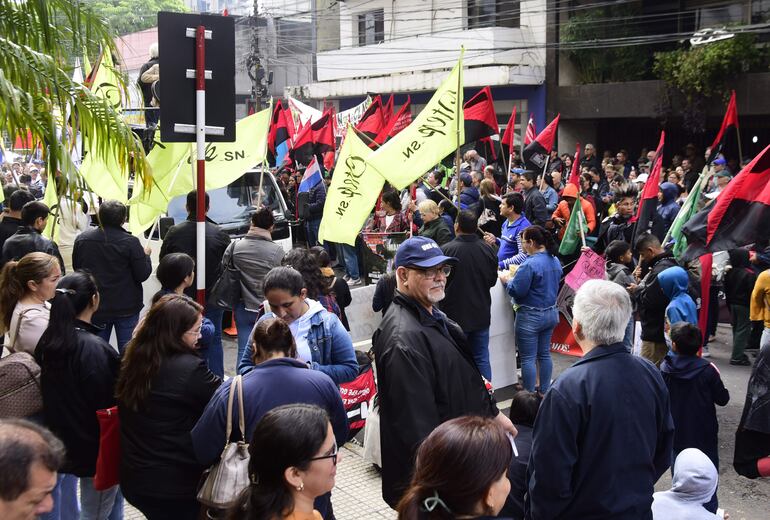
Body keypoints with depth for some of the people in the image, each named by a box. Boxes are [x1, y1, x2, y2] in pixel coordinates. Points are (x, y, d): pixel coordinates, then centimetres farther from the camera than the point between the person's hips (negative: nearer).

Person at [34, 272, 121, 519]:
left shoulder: (48, 341, -1)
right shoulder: (93, 348, -26)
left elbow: (51, 393, 9)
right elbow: (107, 402, -23)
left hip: (63, 441, 8)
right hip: (95, 446, -8)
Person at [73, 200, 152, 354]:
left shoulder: (82, 239, -4)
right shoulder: (130, 242, -18)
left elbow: (76, 267, 9)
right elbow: (143, 274, -13)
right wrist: (146, 255, 4)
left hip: (95, 306, 4)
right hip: (126, 307, -4)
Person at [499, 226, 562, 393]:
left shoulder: (530, 264, -23)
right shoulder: (555, 260, 5)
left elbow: (517, 291, -22)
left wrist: (506, 279, -2)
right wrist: (514, 277, 18)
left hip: (531, 316, -8)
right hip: (551, 313, 8)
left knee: (528, 358, 1)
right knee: (544, 354, 17)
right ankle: (544, 391, 25)